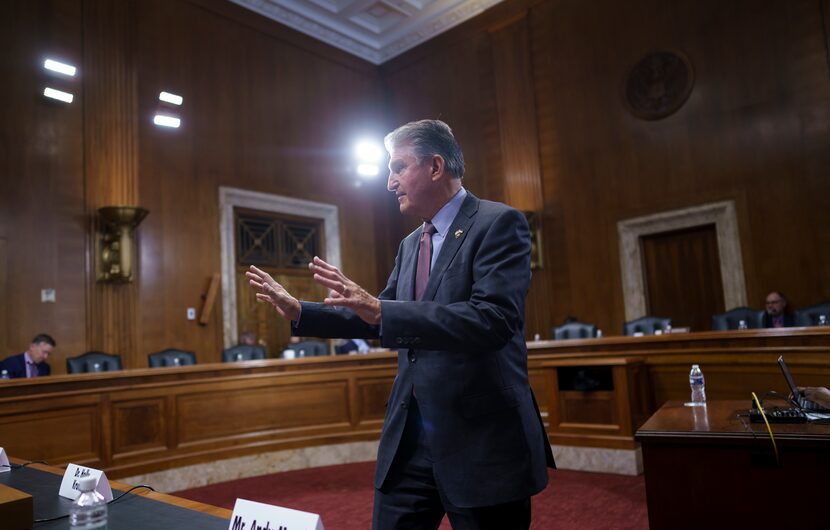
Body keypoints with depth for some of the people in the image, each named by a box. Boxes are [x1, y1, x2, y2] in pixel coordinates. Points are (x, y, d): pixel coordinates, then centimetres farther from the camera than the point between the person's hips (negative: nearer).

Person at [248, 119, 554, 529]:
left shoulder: (498, 223, -10)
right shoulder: (410, 244, 14)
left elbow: (494, 320, -25)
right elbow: (379, 319, 21)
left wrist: (381, 311, -31)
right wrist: (298, 311, 15)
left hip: (481, 439, -7)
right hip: (408, 438, 7)